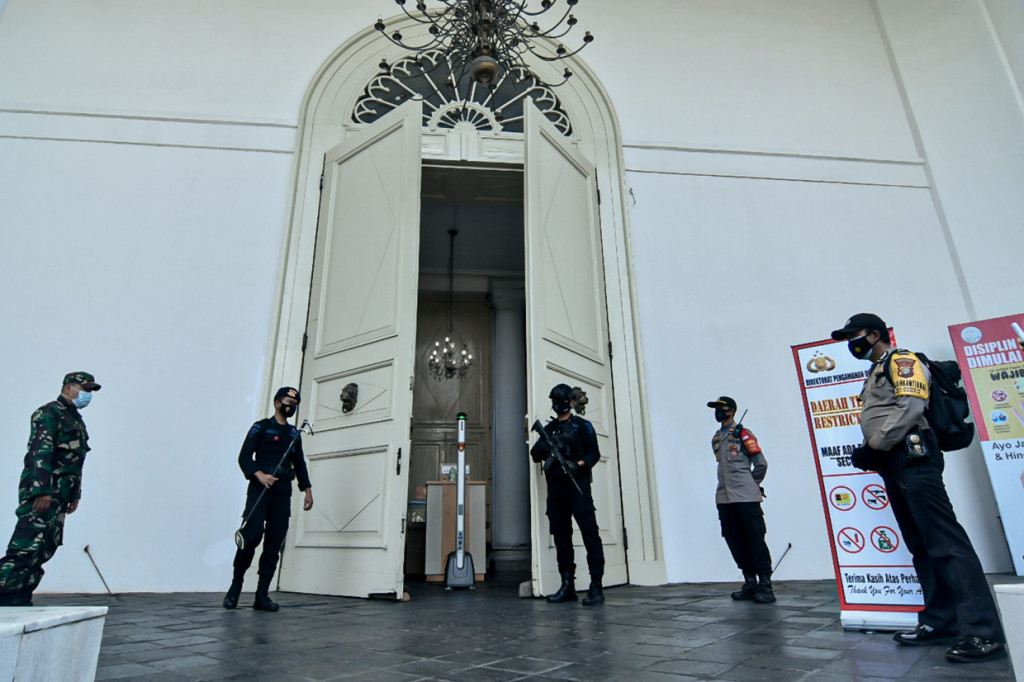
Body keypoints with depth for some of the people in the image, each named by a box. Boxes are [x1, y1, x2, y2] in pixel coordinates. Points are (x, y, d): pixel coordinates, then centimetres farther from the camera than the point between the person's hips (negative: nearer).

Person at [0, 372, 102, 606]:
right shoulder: (49, 413, -7)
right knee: (26, 549, -11)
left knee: (43, 551, 8)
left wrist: (76, 495, 20)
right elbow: (40, 452, -18)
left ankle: (19, 603, 13)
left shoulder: (76, 420, 21)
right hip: (41, 493, -9)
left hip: (59, 497, 9)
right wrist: (42, 491, -25)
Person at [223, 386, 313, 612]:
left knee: (274, 544, 0)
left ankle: (262, 595, 6)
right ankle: (235, 586, 9)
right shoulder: (261, 427, 5)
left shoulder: (294, 434, 20)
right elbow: (244, 456, -4)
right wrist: (260, 475, -20)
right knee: (251, 536, -13)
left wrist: (307, 490, 16)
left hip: (283, 495, 5)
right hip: (259, 492, -4)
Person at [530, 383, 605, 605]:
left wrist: (578, 464, -16)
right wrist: (539, 449, -11)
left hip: (577, 485, -5)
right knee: (561, 535, 6)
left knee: (589, 533, -9)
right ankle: (567, 586, 14)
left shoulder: (582, 425, 7)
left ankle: (596, 586, -5)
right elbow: (536, 455, 12)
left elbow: (594, 453, 1)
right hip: (555, 486, 5)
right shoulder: (548, 428, 19)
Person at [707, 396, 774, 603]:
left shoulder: (742, 434, -3)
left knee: (755, 539, -4)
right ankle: (750, 583, 18)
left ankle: (765, 584, 4)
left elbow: (761, 464, -3)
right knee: (734, 540, 8)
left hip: (746, 497, -7)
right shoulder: (716, 438, 17)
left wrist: (750, 485, 6)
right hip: (725, 497, 7)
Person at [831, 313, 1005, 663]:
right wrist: (868, 452, 5)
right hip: (893, 466, 10)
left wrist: (873, 445, -17)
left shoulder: (901, 361, -2)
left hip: (914, 460, -10)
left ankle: (982, 631, -11)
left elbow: (911, 407, -17)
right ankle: (940, 621, 14)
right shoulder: (876, 373, 25)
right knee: (921, 545, 9)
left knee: (945, 541, -12)